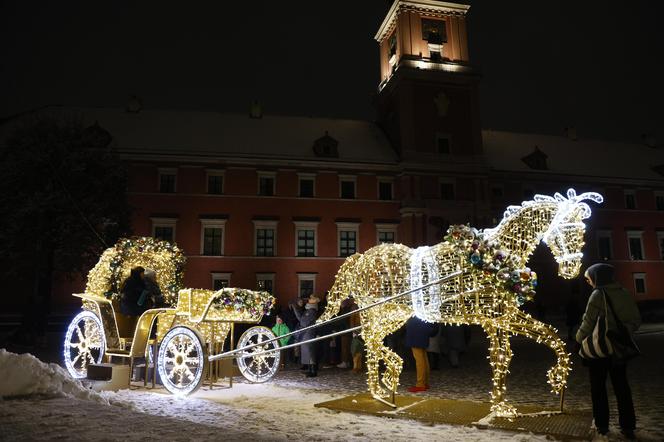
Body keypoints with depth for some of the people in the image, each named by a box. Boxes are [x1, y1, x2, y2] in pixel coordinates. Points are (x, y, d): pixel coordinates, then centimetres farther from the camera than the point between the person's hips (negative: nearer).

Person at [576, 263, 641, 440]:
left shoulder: (598, 295, -16)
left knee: (598, 387, 9)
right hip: (619, 348, 5)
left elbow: (588, 321, -13)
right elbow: (636, 320, 5)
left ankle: (602, 424, 15)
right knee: (621, 386, 14)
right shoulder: (624, 293, 1)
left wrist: (579, 337, 3)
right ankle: (628, 426, 17)